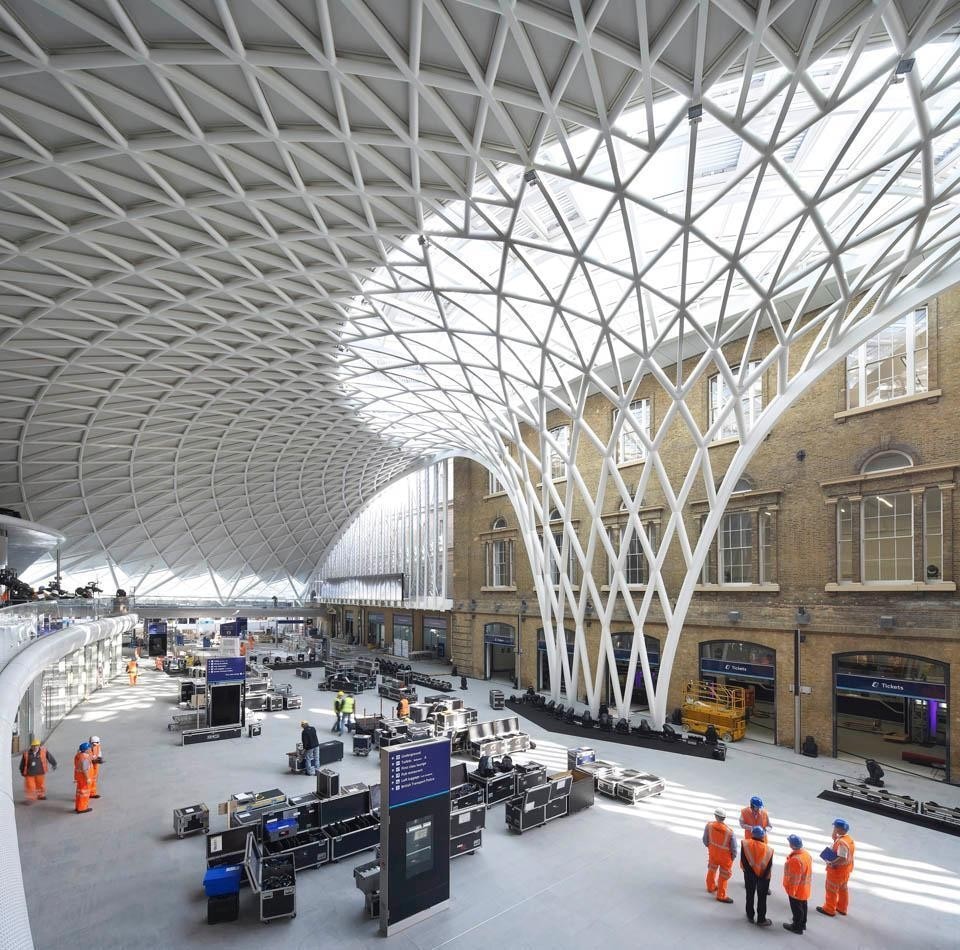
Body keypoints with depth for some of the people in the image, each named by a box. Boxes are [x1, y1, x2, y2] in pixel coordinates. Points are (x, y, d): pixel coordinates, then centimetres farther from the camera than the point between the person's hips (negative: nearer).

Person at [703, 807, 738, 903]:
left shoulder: (709, 825, -23)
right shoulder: (729, 832, -32)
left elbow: (705, 840, -6)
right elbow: (733, 848, -18)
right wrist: (733, 857, 3)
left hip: (712, 853, 4)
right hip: (725, 856, -4)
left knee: (712, 870, 28)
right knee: (723, 876, 18)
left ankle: (711, 887, 49)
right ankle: (721, 896, 32)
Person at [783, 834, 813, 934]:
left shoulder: (795, 859, -36)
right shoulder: (807, 854, -9)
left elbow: (794, 878, -28)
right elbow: (809, 871, 7)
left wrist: (791, 891, -15)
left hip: (796, 889, -8)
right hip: (804, 889, 8)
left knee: (796, 908, 12)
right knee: (803, 906, 25)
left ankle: (797, 927, 29)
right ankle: (803, 924, 43)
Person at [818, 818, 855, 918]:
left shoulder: (841, 842, -33)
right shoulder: (849, 839, -2)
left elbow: (842, 859, -36)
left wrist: (831, 863, -23)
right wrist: (835, 838, -5)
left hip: (837, 870, -9)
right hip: (846, 870, 9)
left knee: (831, 890, 10)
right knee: (842, 889, 26)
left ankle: (829, 909, 25)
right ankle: (842, 908, 42)